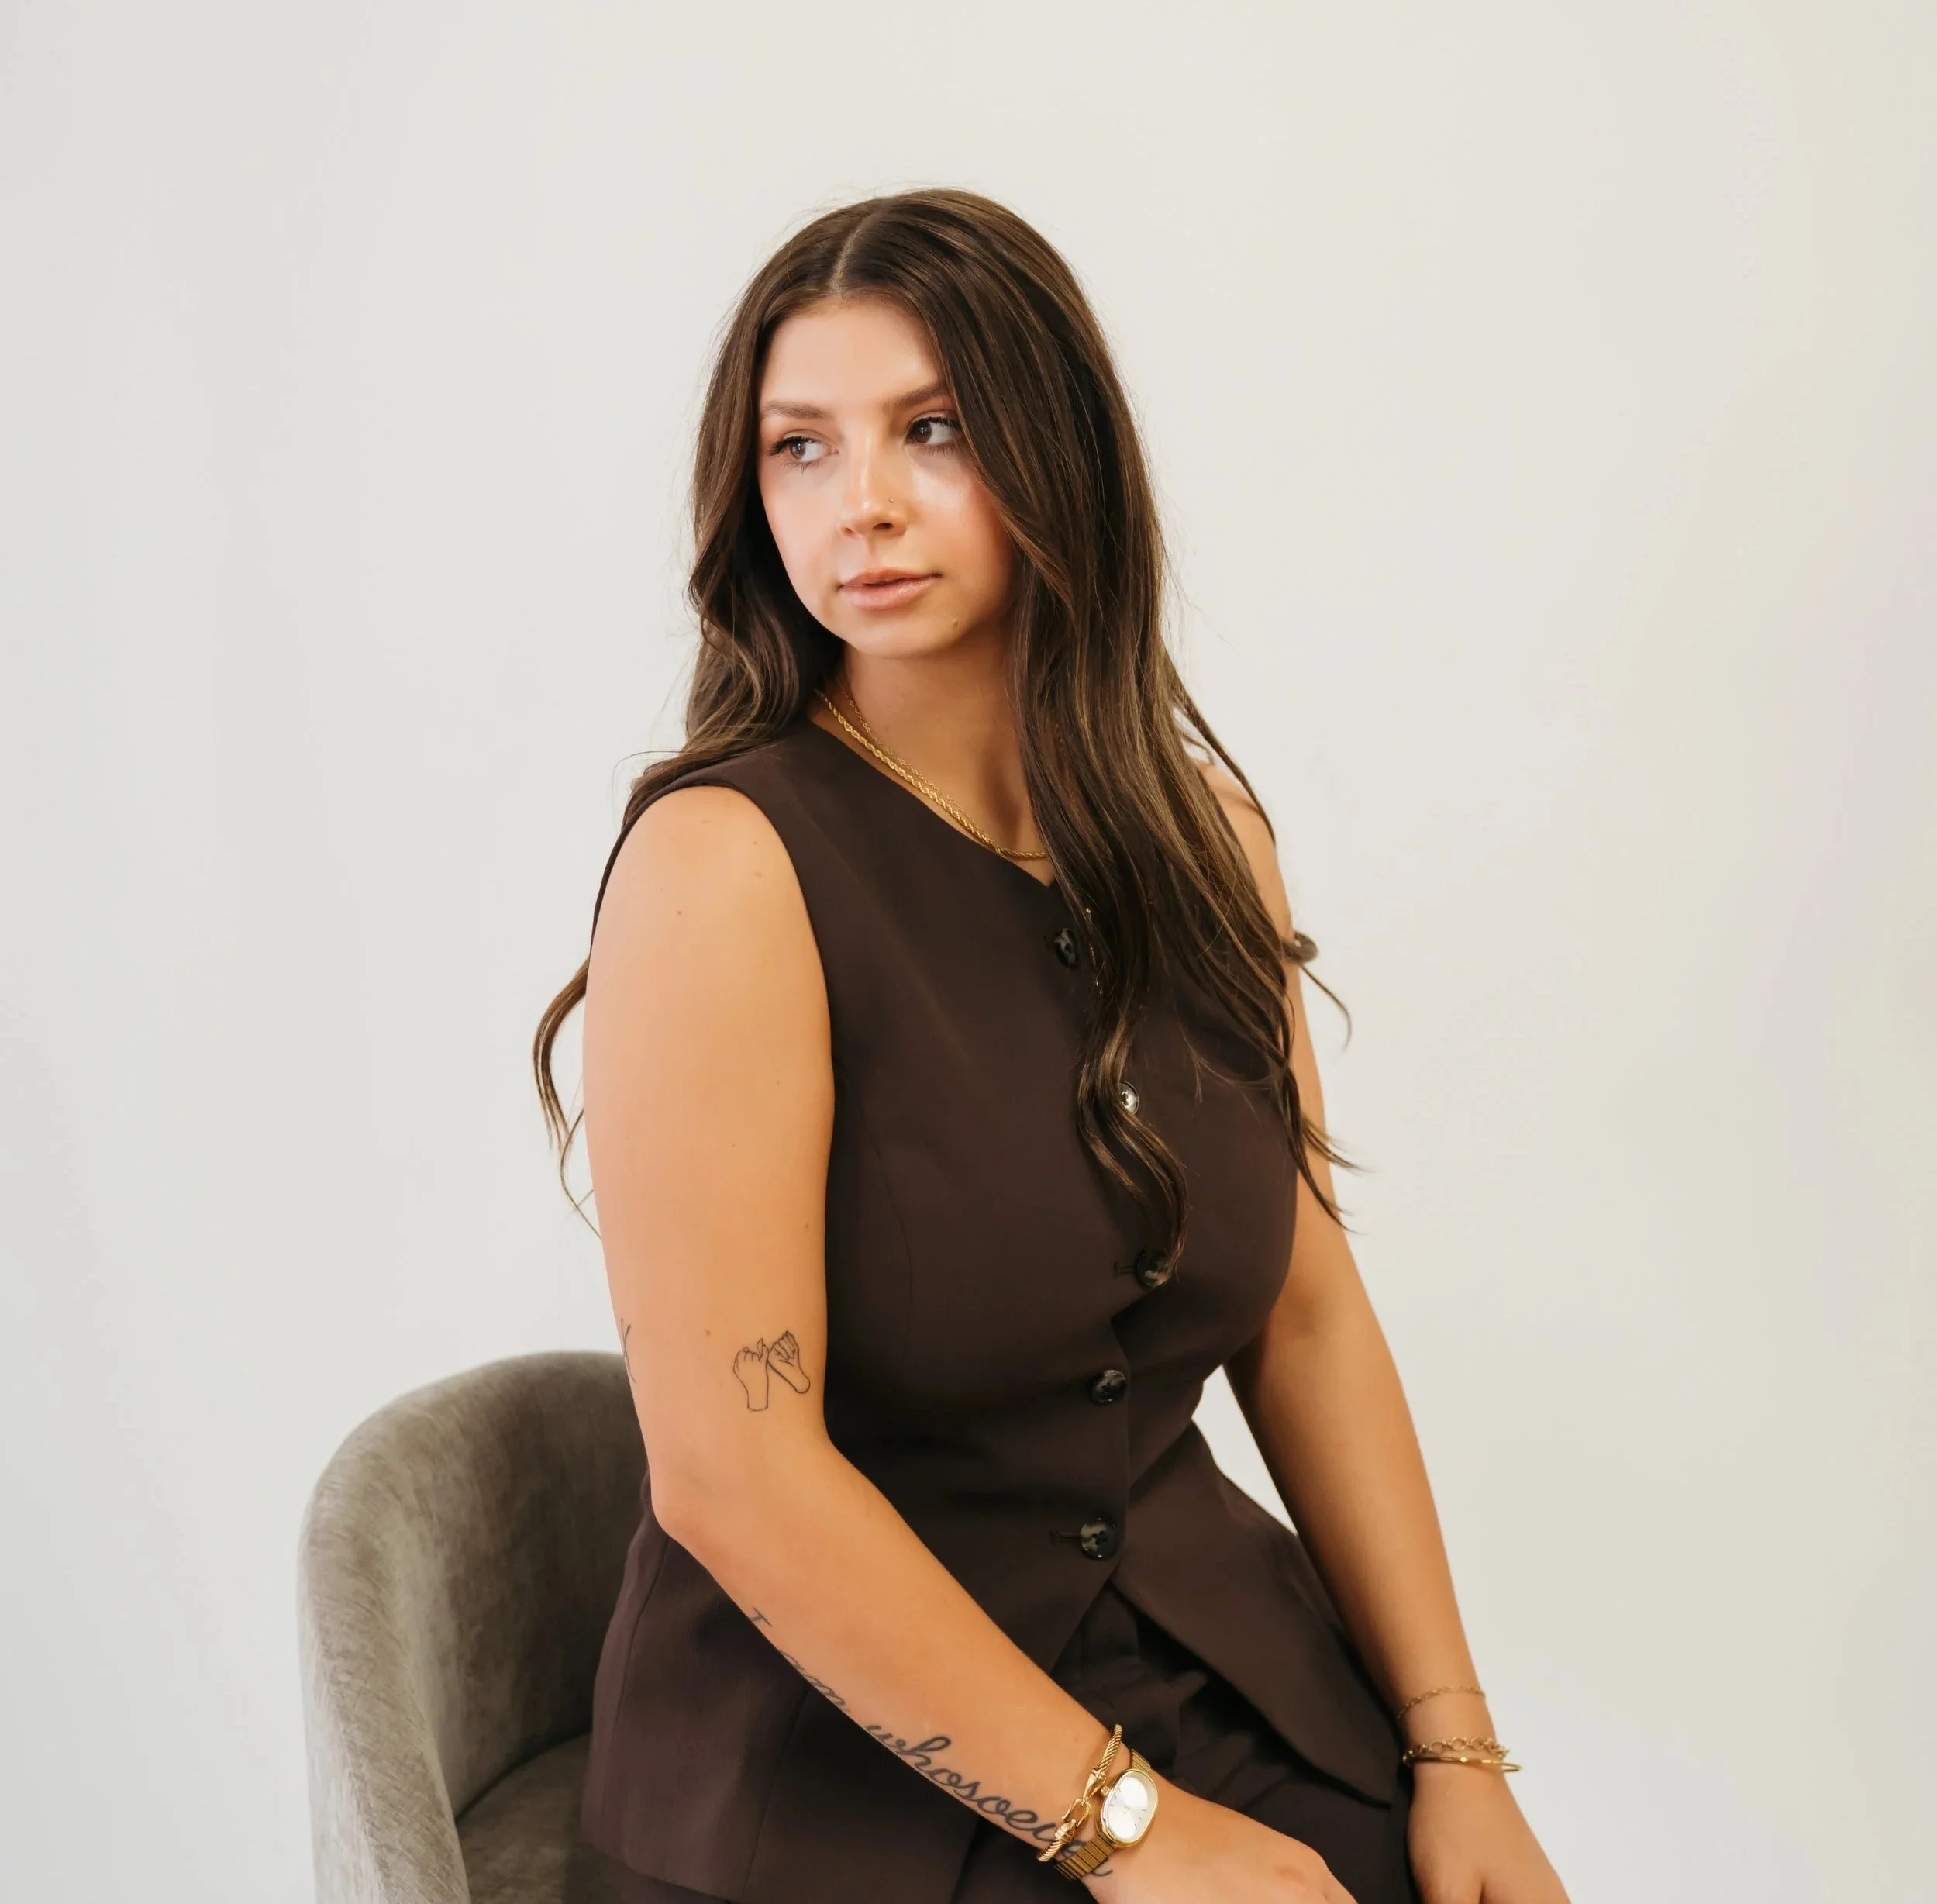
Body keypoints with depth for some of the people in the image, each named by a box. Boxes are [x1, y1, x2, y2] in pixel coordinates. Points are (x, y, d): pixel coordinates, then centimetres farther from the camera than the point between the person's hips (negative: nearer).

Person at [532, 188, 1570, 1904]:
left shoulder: (1199, 828, 4)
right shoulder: (725, 862, -15)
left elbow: (1307, 1315, 5)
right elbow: (733, 1474, -17)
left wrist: (1456, 1750, -1)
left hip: (1217, 1671, 5)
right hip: (841, 1764, -5)